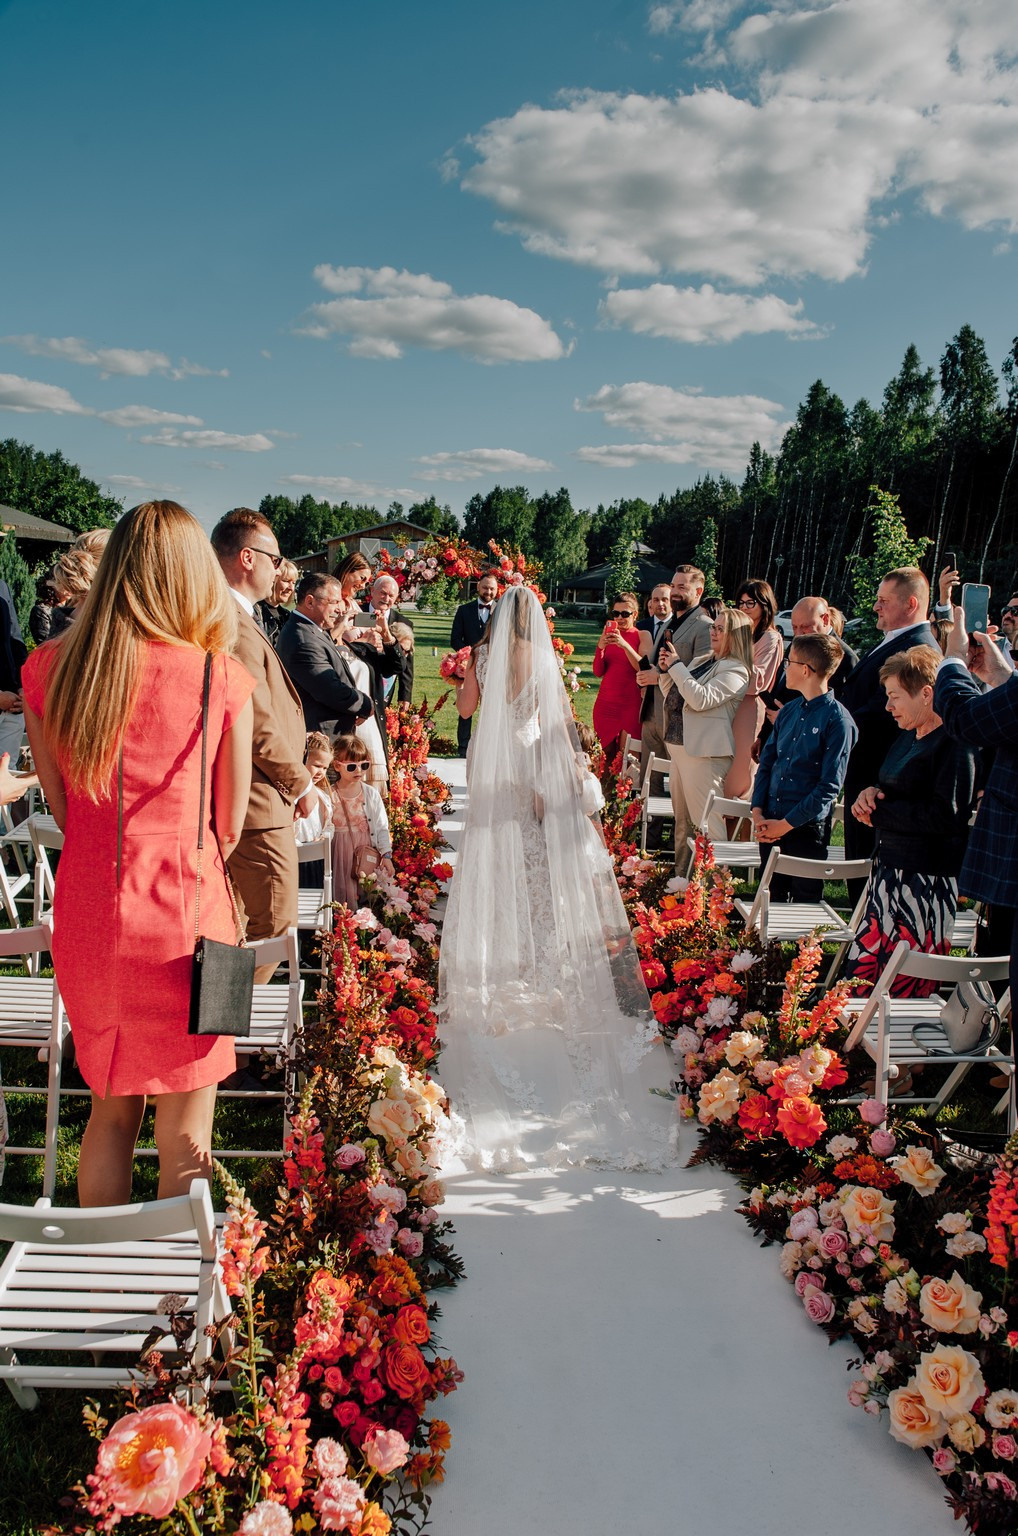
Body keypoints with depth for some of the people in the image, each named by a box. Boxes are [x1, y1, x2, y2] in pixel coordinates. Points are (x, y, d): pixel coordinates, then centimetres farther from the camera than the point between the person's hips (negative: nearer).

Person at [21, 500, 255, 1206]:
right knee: (185, 1137, 11)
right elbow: (228, 828, -2)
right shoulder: (222, 678, -11)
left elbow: (62, 809, 6)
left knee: (111, 1109, 24)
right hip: (185, 919, -4)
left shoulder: (48, 668, -1)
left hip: (85, 919, 5)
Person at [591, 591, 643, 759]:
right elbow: (598, 672, 5)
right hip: (605, 702, 4)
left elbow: (643, 669, -14)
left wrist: (624, 645, -22)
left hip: (630, 704, -4)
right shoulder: (608, 635, 10)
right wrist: (600, 647, -11)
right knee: (607, 754, 4)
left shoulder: (642, 636, -2)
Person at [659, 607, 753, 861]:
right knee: (682, 821, 17)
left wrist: (676, 665, -15)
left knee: (707, 822, -8)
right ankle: (681, 876, 28)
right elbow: (676, 697, 22)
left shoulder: (736, 670, -11)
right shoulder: (702, 661, 16)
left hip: (705, 753, -10)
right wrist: (668, 669, 6)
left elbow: (701, 699, -24)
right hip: (680, 747, 10)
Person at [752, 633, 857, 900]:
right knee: (772, 897, 15)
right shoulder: (788, 711, 9)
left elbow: (829, 786, -15)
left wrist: (786, 824, -14)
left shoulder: (838, 720, -12)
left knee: (804, 899, 6)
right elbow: (766, 763, 11)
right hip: (770, 824, 6)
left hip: (807, 828, -6)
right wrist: (758, 812, -1)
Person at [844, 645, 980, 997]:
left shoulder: (955, 743, -14)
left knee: (910, 987, 0)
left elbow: (946, 815, -23)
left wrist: (877, 811, -15)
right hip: (889, 871, 9)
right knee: (860, 969, 9)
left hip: (928, 881, -9)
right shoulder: (908, 737, 14)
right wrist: (872, 792, -1)